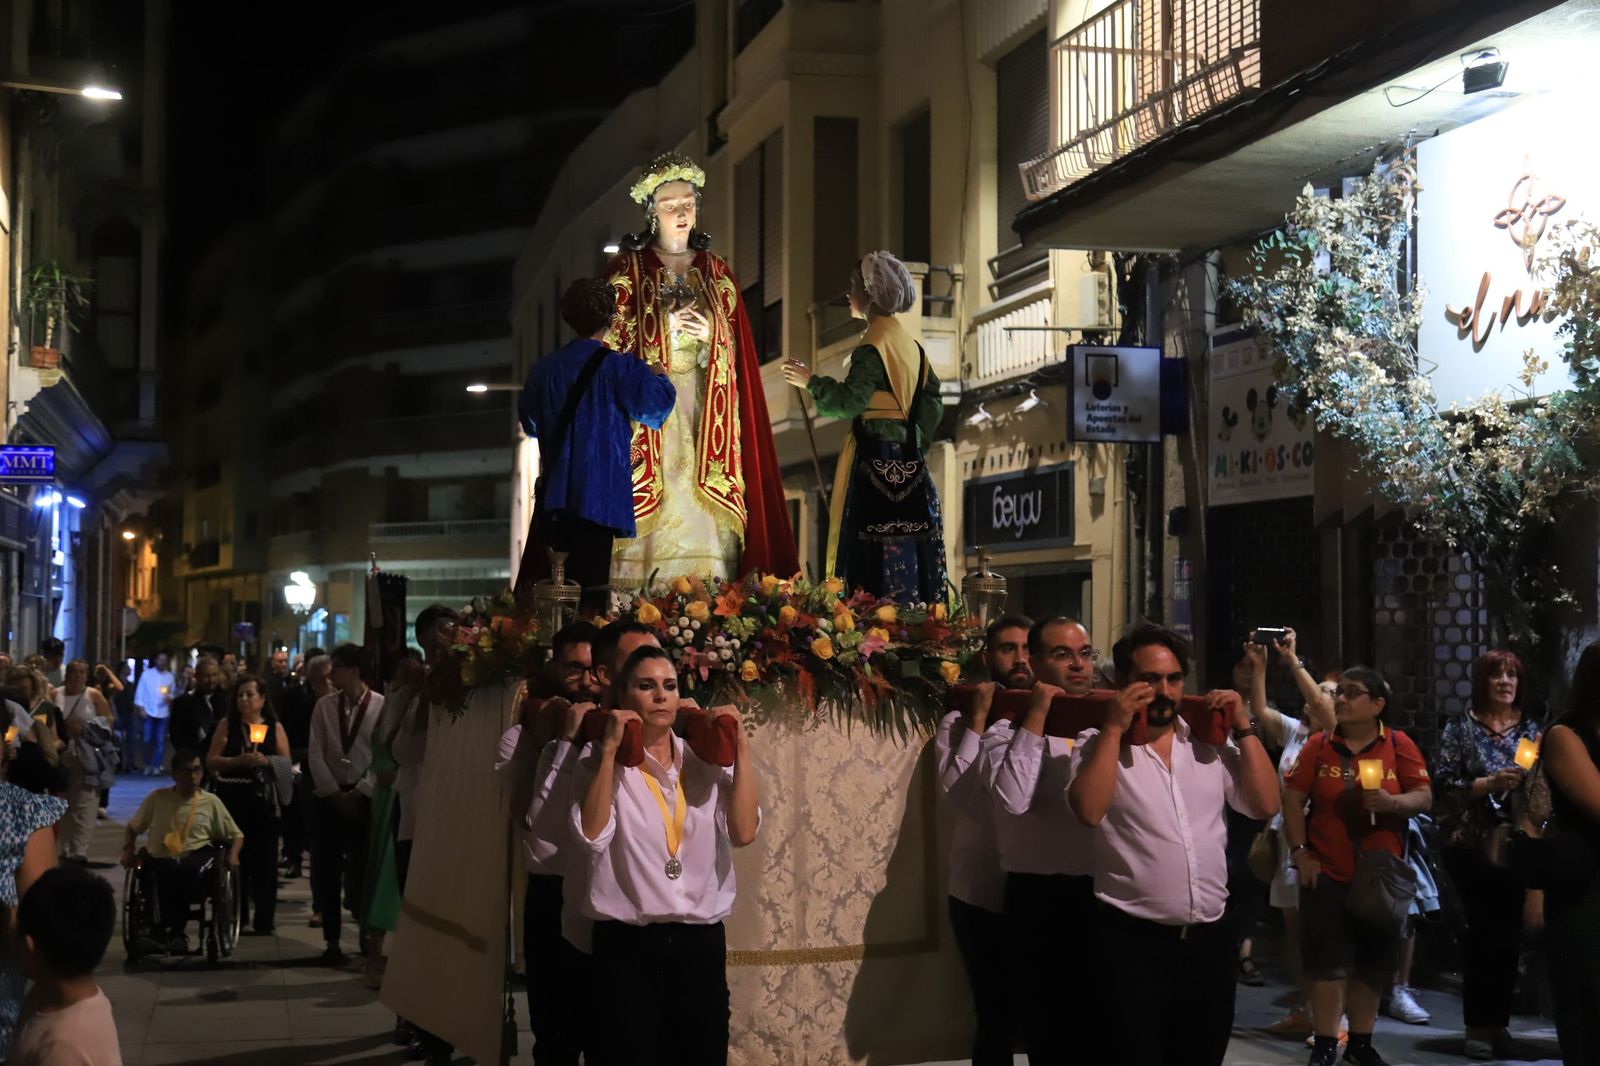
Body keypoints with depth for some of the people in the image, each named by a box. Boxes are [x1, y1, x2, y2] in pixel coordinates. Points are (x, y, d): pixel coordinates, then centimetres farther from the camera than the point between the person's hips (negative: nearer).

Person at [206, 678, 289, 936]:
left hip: (264, 799, 0)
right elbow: (211, 761, 1)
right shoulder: (227, 725, 8)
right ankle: (235, 918, 11)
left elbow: (287, 763, 3)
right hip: (232, 797, 0)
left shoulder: (275, 727, 8)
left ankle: (264, 920, 4)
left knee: (264, 859, -2)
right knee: (234, 858, 1)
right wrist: (237, 761, -14)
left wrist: (266, 761, -14)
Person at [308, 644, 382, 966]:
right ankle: (332, 941, 12)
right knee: (327, 871, 4)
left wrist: (359, 793, -11)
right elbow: (316, 754, 2)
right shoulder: (324, 706, 5)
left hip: (365, 798, -3)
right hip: (330, 796, 3)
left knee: (365, 870, -1)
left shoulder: (382, 706, -6)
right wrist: (334, 793, -6)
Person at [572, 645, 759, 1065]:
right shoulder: (601, 761, -1)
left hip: (701, 942, 3)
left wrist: (741, 750, -8)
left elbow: (743, 832, -8)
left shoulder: (707, 760, 6)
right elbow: (593, 836, -18)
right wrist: (609, 750, -17)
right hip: (627, 945, -3)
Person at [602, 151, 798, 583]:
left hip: (704, 415, 3)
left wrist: (709, 336, -6)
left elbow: (737, 352, 14)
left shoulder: (717, 274, 14)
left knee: (704, 526, -5)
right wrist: (668, 328, -9)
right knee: (648, 529, -11)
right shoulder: (626, 270, 5)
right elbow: (609, 345, 1)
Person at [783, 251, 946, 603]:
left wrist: (810, 381, -7)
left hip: (877, 460, -9)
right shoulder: (911, 345, 15)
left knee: (876, 567, -9)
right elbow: (932, 400, 16)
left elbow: (850, 400, -19)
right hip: (909, 463, 9)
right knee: (911, 555, 8)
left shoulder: (873, 344, -11)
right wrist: (915, 444, 16)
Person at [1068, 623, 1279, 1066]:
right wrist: (1114, 727, -15)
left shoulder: (1210, 742, 11)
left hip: (1209, 938, 5)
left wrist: (1244, 728, 0)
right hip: (1133, 941, -4)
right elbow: (1089, 810, -19)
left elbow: (1265, 804, 4)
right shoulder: (1099, 744, -1)